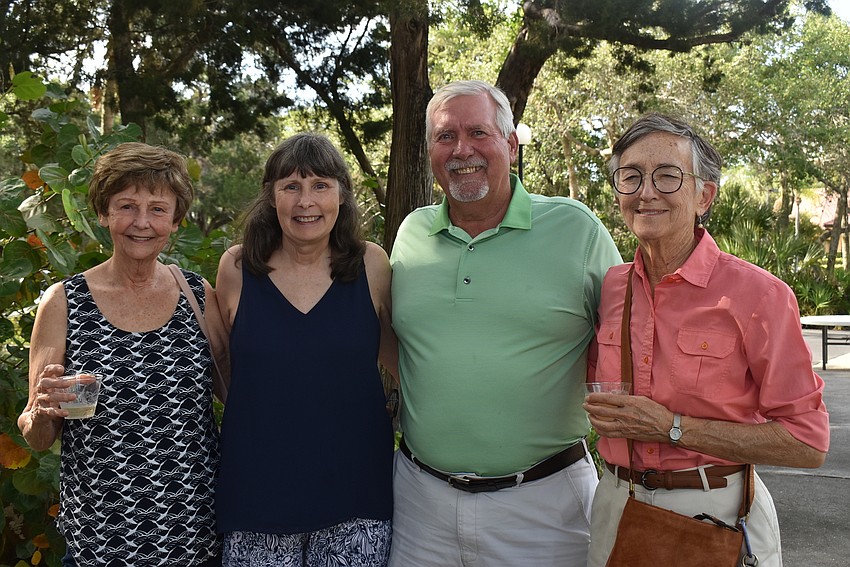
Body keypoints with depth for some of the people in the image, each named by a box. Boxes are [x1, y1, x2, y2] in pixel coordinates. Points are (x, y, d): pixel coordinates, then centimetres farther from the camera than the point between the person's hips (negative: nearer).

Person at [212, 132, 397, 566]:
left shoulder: (371, 265, -2)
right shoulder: (237, 268, -2)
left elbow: (396, 357, 11)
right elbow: (219, 368, 11)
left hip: (354, 493, 0)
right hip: (257, 493, 0)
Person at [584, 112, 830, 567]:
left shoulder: (756, 293, -15)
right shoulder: (611, 287, -1)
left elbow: (807, 443, -15)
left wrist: (671, 428, -20)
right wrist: (606, 414, -4)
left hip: (717, 515, -4)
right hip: (618, 509, 4)